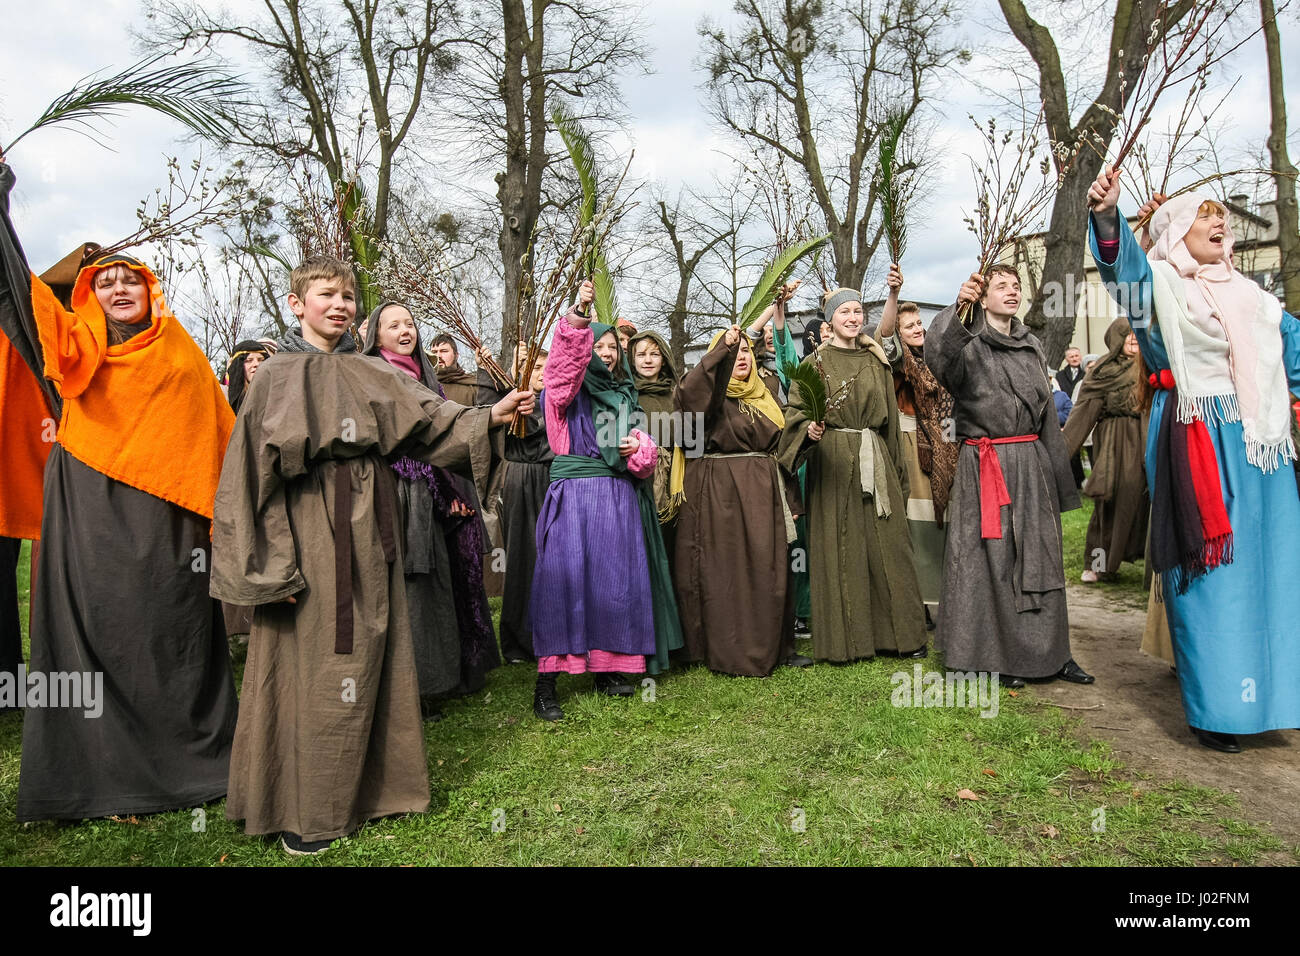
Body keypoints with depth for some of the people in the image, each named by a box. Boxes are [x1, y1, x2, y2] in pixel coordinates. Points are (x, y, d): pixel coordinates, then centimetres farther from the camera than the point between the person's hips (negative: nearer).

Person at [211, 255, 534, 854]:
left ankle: (366, 787, 24)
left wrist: (489, 417, -18)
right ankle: (303, 809, 16)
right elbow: (252, 474, -4)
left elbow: (430, 421, 0)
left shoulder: (374, 375, 12)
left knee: (365, 661, 9)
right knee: (314, 667, 1)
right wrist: (271, 563, -10)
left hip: (367, 537, 4)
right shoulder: (276, 377, 1)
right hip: (309, 538, -4)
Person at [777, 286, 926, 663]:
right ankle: (844, 638, 8)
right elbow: (796, 411, -2)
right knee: (840, 547, -1)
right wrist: (809, 429, -24)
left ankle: (899, 633, 13)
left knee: (886, 544, 3)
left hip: (875, 459, 3)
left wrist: (895, 470, 13)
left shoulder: (877, 362, 13)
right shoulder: (815, 363, 3)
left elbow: (890, 419, 15)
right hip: (832, 458, -3)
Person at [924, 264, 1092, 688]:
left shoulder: (1031, 346, 16)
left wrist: (1058, 474, 17)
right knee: (991, 558, 0)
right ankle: (999, 652, 12)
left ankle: (1050, 652, 18)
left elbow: (1046, 412, 19)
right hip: (984, 466, -5)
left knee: (1039, 557, 8)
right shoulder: (970, 344, -2)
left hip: (1031, 462, 5)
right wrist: (958, 310, -45)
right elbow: (939, 357, -28)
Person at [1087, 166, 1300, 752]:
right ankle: (1214, 708, 2)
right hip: (1195, 440, -6)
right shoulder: (1159, 283, 0)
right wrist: (1107, 216, -41)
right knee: (1206, 571, -6)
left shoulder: (1246, 292, 19)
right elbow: (1124, 264, -22)